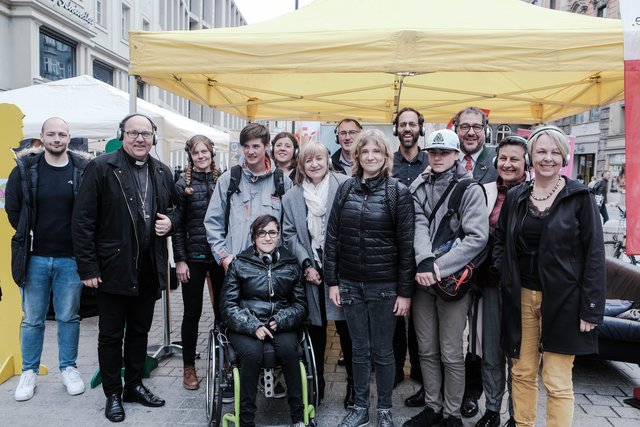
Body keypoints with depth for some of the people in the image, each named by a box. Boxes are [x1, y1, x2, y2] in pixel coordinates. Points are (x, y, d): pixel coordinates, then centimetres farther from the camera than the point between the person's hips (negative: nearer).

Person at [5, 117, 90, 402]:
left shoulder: (83, 169, -4)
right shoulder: (25, 168, -1)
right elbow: (11, 206, 9)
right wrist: (27, 236, 8)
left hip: (70, 258, -1)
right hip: (34, 257, 1)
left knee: (69, 317, 10)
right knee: (32, 319, 11)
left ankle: (69, 368, 25)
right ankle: (29, 372, 26)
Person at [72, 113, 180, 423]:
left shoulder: (162, 172, 7)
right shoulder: (101, 168, -9)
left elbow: (175, 207, 21)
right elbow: (83, 221, -11)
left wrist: (170, 220, -3)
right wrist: (88, 267, -13)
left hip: (149, 268, 5)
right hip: (113, 267, -5)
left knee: (140, 331, 17)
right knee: (111, 335, 9)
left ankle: (134, 385, 34)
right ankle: (112, 394, 25)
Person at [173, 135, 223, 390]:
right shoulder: (183, 185, -1)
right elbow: (177, 225, -2)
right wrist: (180, 260, -7)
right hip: (193, 256, -2)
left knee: (222, 309, 9)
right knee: (192, 312, 7)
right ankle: (189, 367, 21)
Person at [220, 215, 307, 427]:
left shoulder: (290, 265, 9)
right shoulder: (239, 264, 3)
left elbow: (300, 305, 9)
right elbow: (228, 306, 0)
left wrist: (281, 321, -11)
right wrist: (254, 326, -14)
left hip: (281, 325, 1)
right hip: (245, 326, -1)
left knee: (288, 348, -30)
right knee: (252, 352, -32)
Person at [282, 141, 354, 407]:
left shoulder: (344, 186, -4)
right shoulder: (291, 197, 8)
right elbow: (289, 234, 7)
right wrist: (306, 264, -4)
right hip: (311, 272, 3)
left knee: (346, 327, 4)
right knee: (315, 329, 11)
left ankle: (354, 385, 22)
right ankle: (316, 384, 27)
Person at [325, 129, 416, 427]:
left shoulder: (398, 192, -5)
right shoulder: (346, 189, 4)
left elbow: (406, 244, -7)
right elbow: (332, 237, 5)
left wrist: (405, 291, -9)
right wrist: (332, 281, 1)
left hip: (384, 286, -2)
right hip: (350, 284, 3)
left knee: (383, 351, 9)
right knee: (359, 349, 14)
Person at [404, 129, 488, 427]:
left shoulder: (470, 189, -6)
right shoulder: (418, 187, 6)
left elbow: (477, 237, -15)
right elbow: (418, 225, -6)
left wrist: (440, 267, -21)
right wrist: (424, 260, -25)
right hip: (423, 279, 4)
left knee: (451, 354, 3)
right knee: (427, 350, 13)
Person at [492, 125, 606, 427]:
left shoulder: (579, 197, -4)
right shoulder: (515, 197, 7)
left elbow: (594, 254, -6)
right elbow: (500, 240, 18)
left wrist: (591, 308, -10)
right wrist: (503, 270, 1)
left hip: (561, 300, -3)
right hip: (521, 298, 4)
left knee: (558, 383, 2)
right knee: (522, 374, 11)